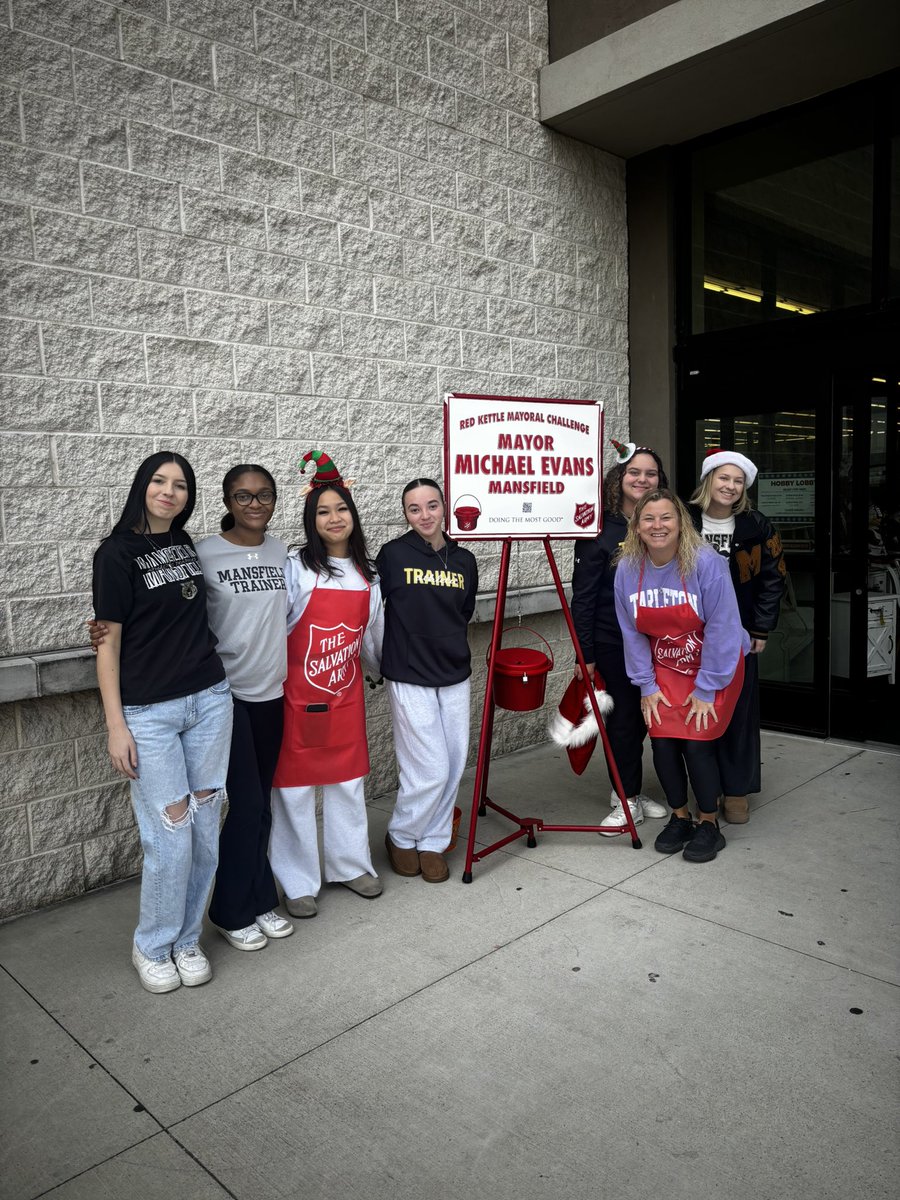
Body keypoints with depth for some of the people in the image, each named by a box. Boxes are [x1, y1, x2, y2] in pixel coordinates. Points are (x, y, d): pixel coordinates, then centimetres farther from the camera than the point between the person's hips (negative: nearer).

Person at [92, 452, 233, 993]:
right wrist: (116, 726, -10)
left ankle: (186, 940, 27)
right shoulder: (117, 553, -6)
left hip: (210, 700, 5)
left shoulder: (187, 544, 9)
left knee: (206, 830, 8)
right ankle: (152, 948, 21)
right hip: (149, 712, -5)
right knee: (171, 837, -3)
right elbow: (108, 643, -7)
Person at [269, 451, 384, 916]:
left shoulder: (366, 573, 7)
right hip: (299, 694, -5)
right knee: (295, 785, 4)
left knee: (349, 780, 15)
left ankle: (350, 864, 33)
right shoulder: (297, 567, -10)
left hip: (346, 692, 5)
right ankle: (297, 882, 20)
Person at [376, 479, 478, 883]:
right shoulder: (393, 554, -7)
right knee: (430, 770, -4)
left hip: (454, 676, 5)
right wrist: (382, 661, -2)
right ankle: (400, 837, 22)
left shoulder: (464, 560, 5)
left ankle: (432, 843, 27)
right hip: (409, 678, -4)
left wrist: (452, 648, 13)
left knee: (453, 766, 7)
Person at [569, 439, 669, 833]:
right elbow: (583, 596, -9)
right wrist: (585, 654, -12)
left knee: (643, 716, 12)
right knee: (623, 718, 3)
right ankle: (627, 800, 19)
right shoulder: (600, 530, -9)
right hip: (614, 642, -4)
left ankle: (632, 792, 30)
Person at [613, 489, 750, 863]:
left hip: (714, 664, -3)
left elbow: (721, 629, -19)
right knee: (662, 741, -2)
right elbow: (632, 633, -1)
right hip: (664, 667, 4)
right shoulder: (628, 568, -10)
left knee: (696, 742, -8)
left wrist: (707, 689, -16)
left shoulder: (705, 562, -22)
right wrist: (646, 686, -1)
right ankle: (679, 818, 21)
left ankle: (709, 825, 14)